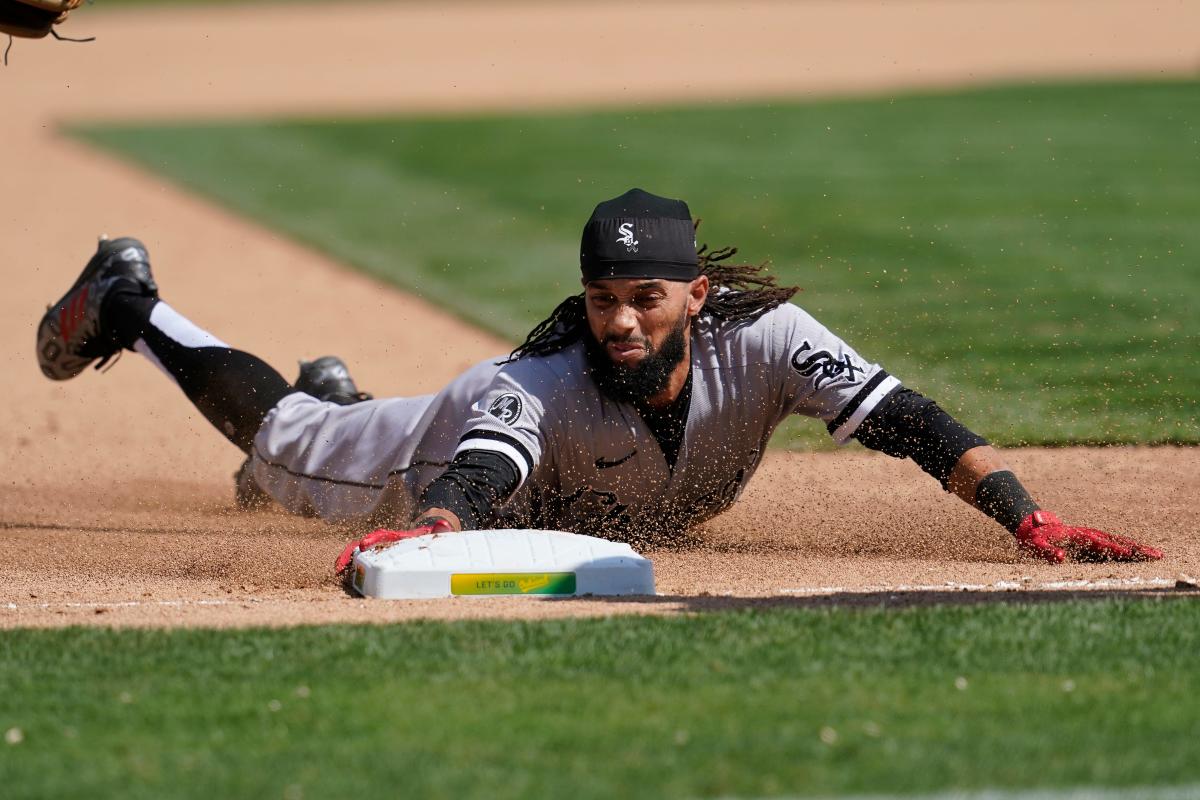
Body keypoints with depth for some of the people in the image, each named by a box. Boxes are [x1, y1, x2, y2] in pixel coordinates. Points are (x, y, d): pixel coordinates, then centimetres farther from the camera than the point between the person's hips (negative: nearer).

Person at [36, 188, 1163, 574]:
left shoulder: (763, 341, -42)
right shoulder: (545, 384, -46)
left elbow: (901, 419, -50)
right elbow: (472, 481, -62)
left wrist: (1028, 520, -62)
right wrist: (420, 533, -86)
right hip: (485, 439, -4)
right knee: (282, 442, 20)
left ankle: (341, 400, 66)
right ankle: (128, 305, 43)